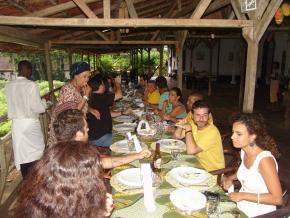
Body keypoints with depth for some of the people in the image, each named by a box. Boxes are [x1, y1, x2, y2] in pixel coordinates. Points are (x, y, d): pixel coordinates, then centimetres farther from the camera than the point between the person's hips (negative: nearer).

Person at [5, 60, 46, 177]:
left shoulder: (8, 85, 4)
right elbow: (38, 108, -15)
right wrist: (44, 101, 4)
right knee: (35, 155, 8)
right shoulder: (31, 85, -15)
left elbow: (14, 104, 14)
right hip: (30, 124, -6)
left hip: (17, 124, 6)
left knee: (22, 154, 13)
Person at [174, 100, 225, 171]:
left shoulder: (212, 132, -25)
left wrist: (188, 130, -22)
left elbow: (191, 151, -31)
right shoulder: (194, 125, -3)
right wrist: (181, 125, -10)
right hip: (199, 164, 6)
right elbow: (177, 136, 7)